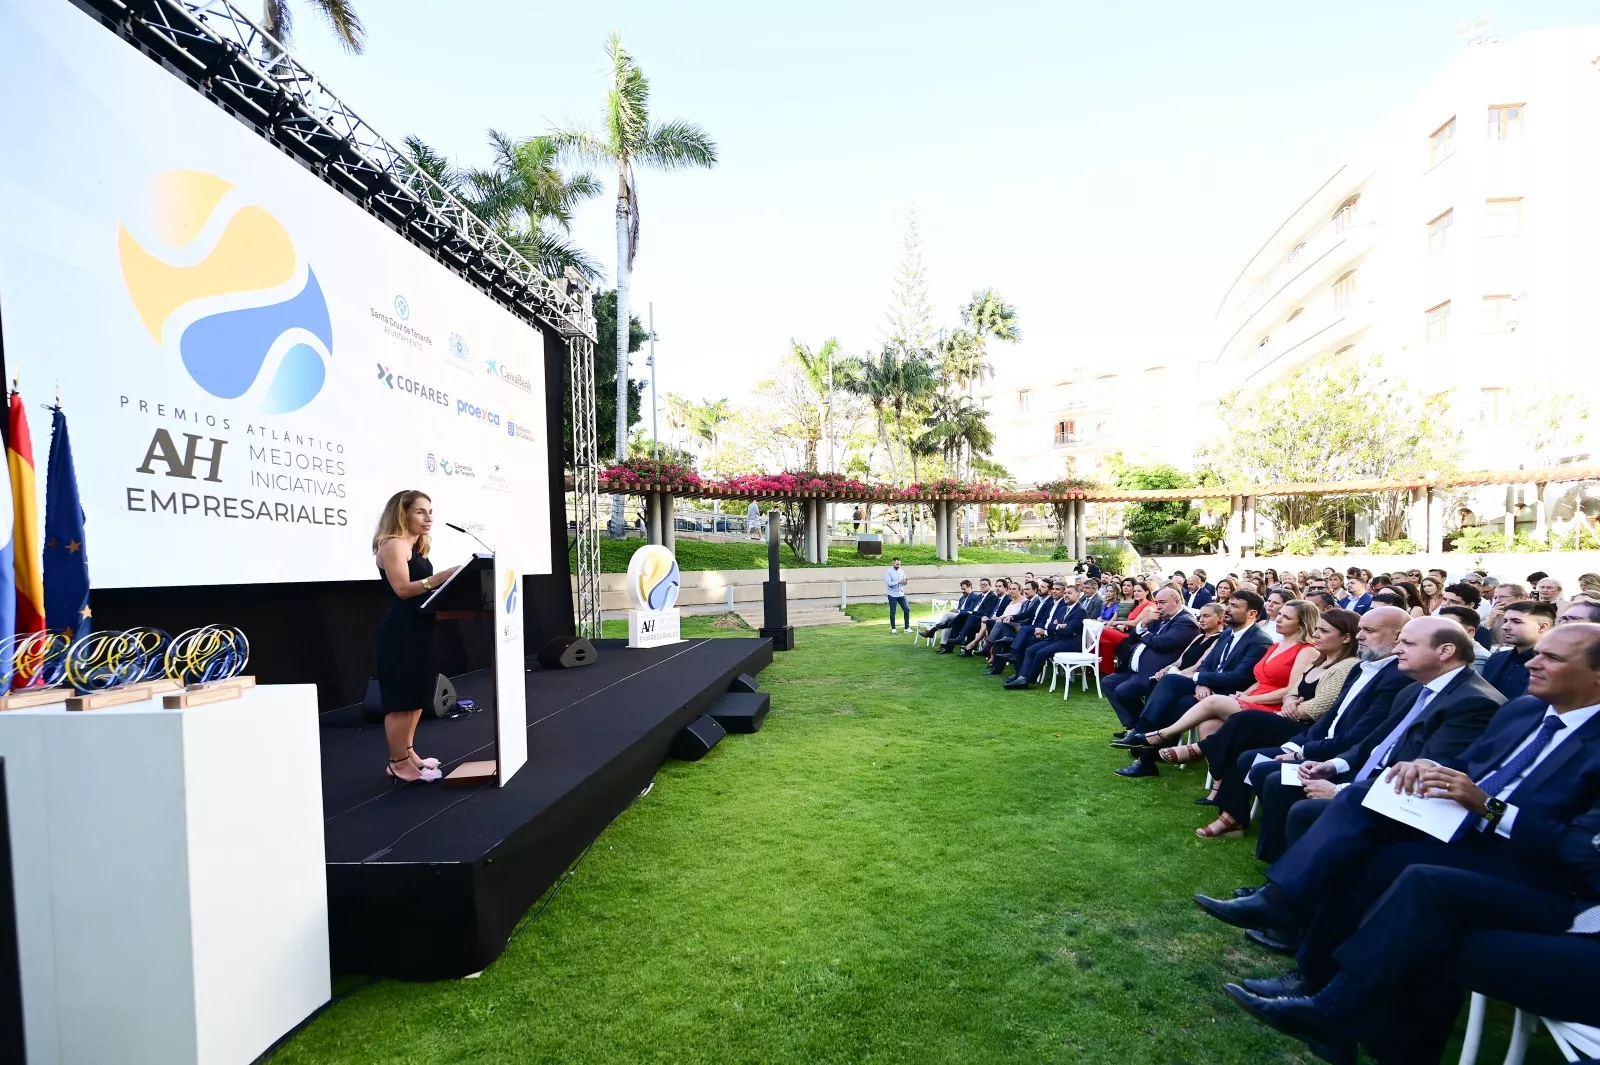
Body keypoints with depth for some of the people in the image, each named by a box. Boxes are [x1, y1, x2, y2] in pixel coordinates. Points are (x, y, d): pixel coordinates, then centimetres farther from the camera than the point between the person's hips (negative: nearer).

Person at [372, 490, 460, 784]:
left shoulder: (417, 547, 17)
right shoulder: (393, 545, -12)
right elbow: (402, 588, -22)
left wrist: (447, 580, 9)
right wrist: (439, 578, -34)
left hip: (420, 630, 10)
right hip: (400, 633, -10)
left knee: (416, 697, 16)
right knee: (401, 700, -3)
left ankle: (407, 753, 26)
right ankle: (398, 762, 5)